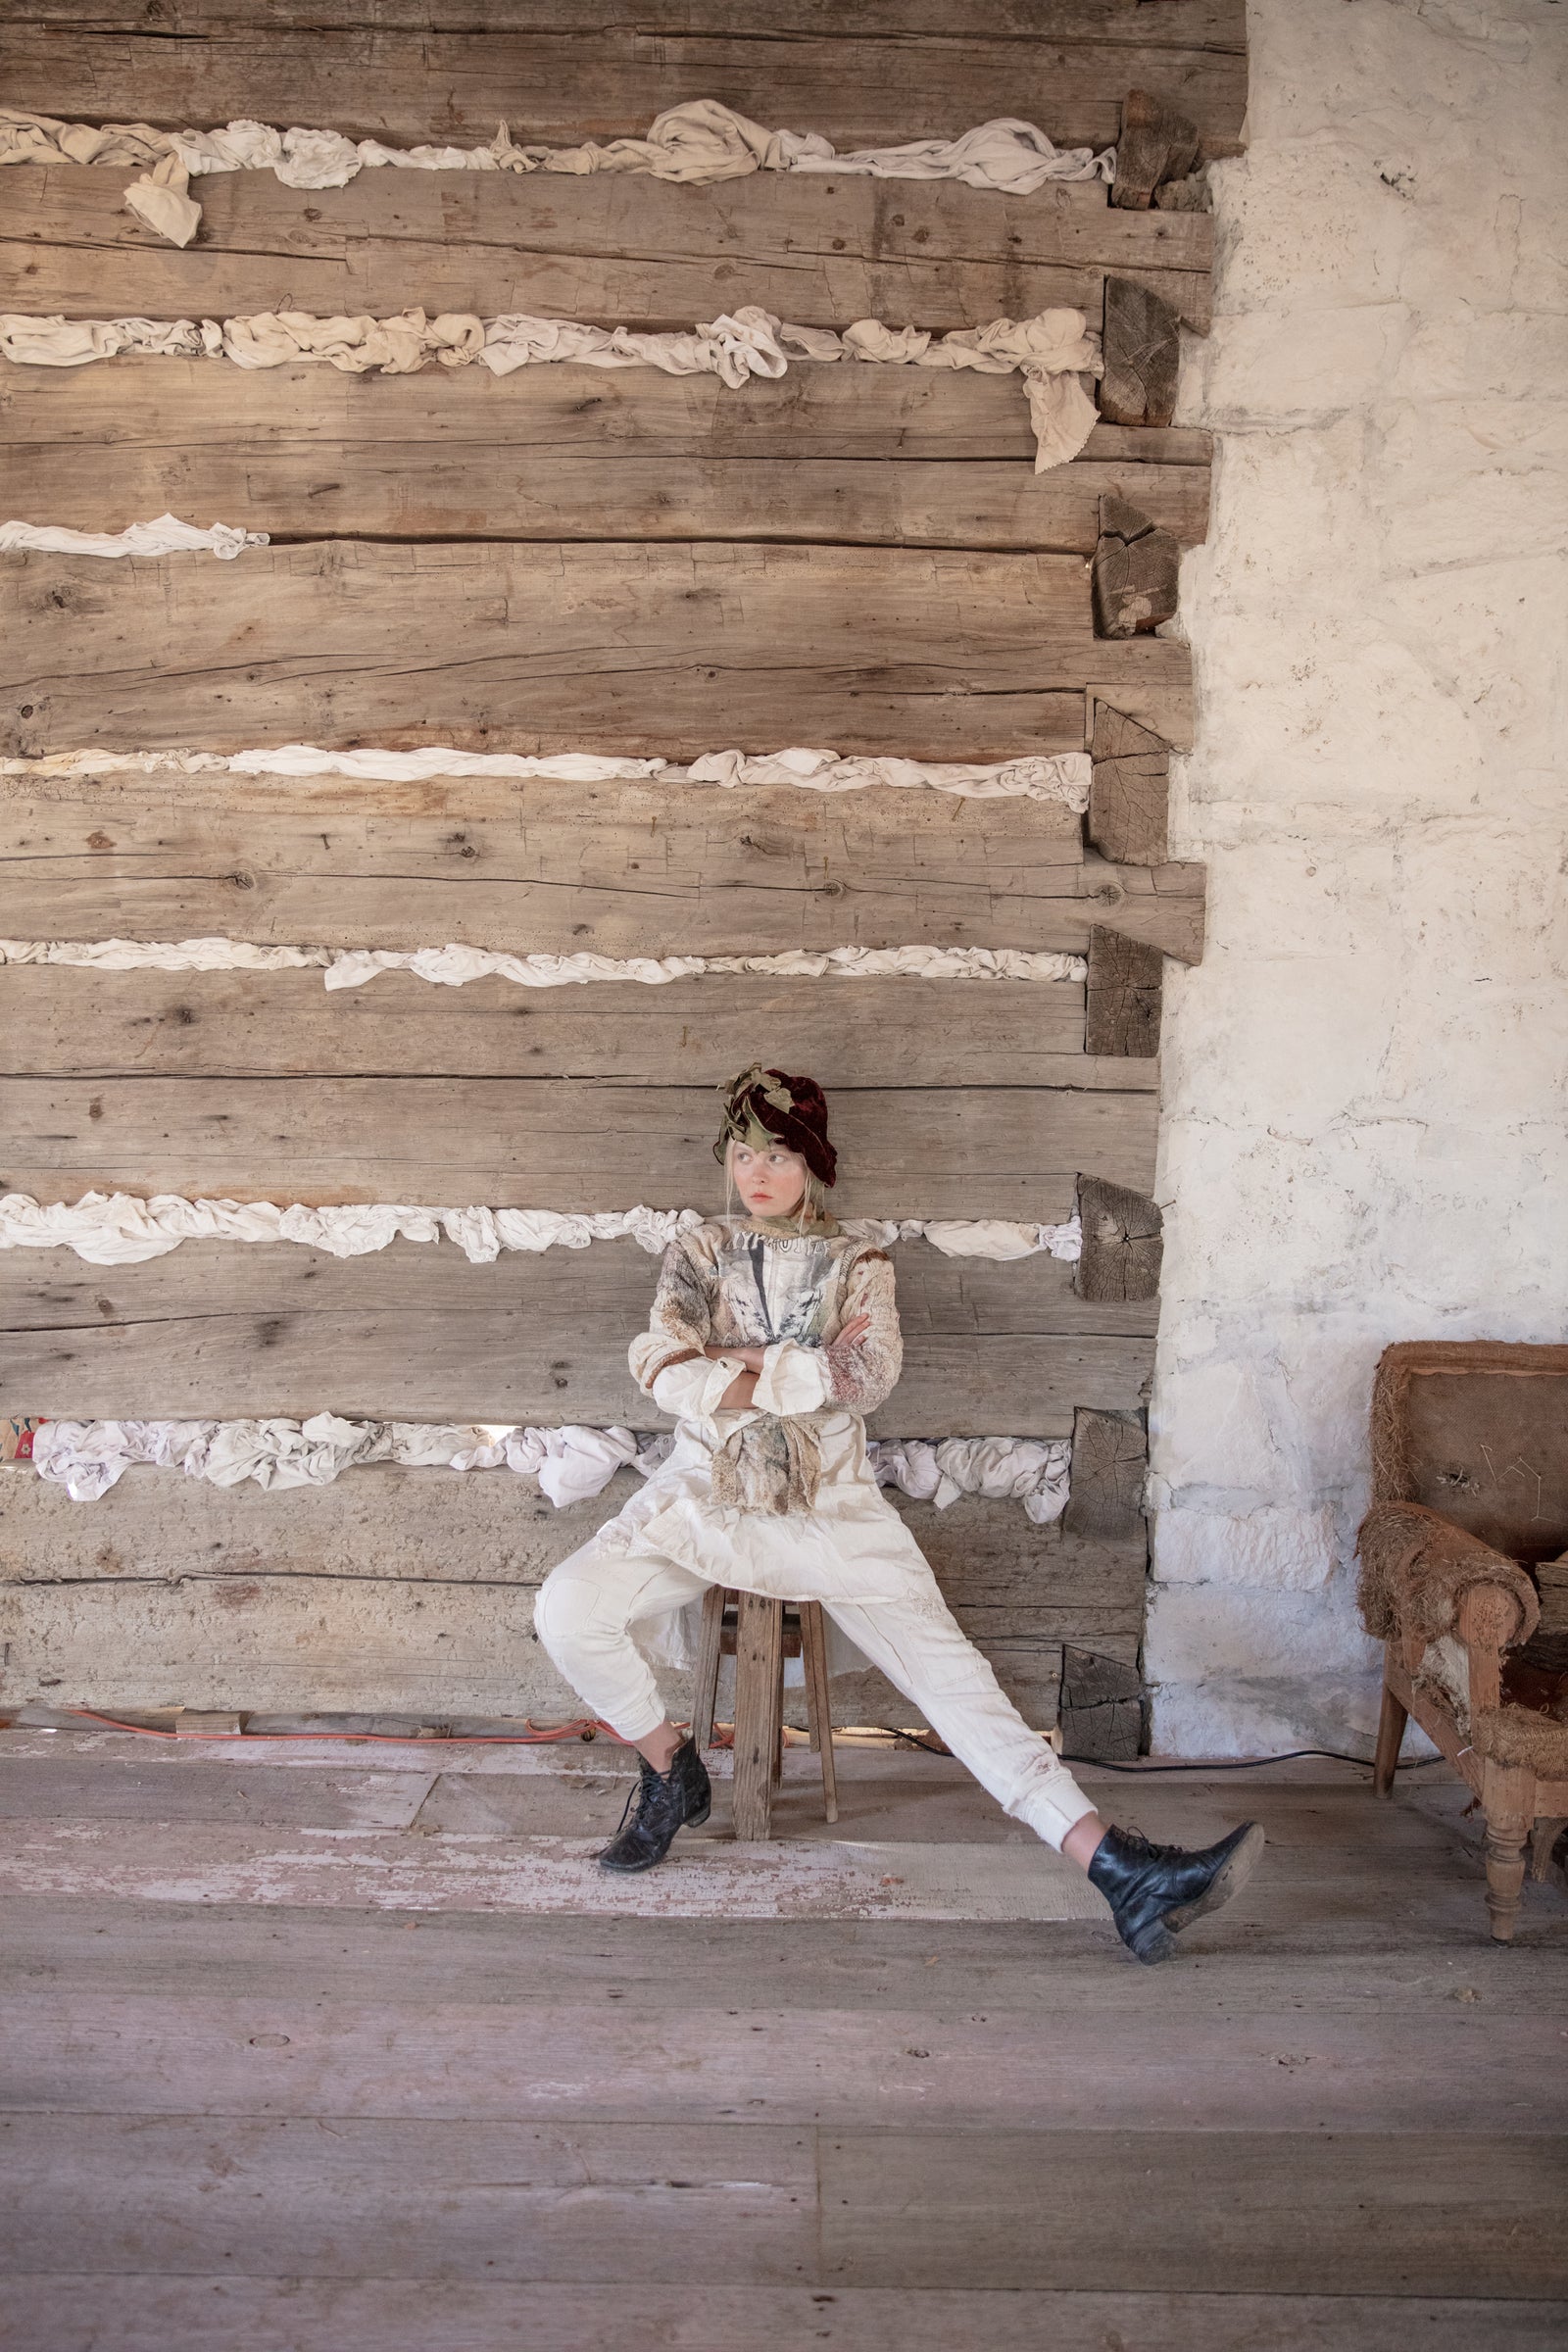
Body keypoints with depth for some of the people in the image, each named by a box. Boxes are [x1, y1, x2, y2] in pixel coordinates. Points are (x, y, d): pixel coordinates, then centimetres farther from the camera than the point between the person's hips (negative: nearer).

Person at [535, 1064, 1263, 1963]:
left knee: (948, 1668, -15)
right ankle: (669, 1767, 5)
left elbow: (870, 1376, -12)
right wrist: (809, 1373, -12)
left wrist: (744, 1369, -11)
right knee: (568, 1609, -22)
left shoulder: (857, 1262, 7)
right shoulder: (699, 1253, 9)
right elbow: (662, 1367, -8)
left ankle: (1116, 1865, -22)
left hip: (831, 1508, -1)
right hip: (704, 1500, 1)